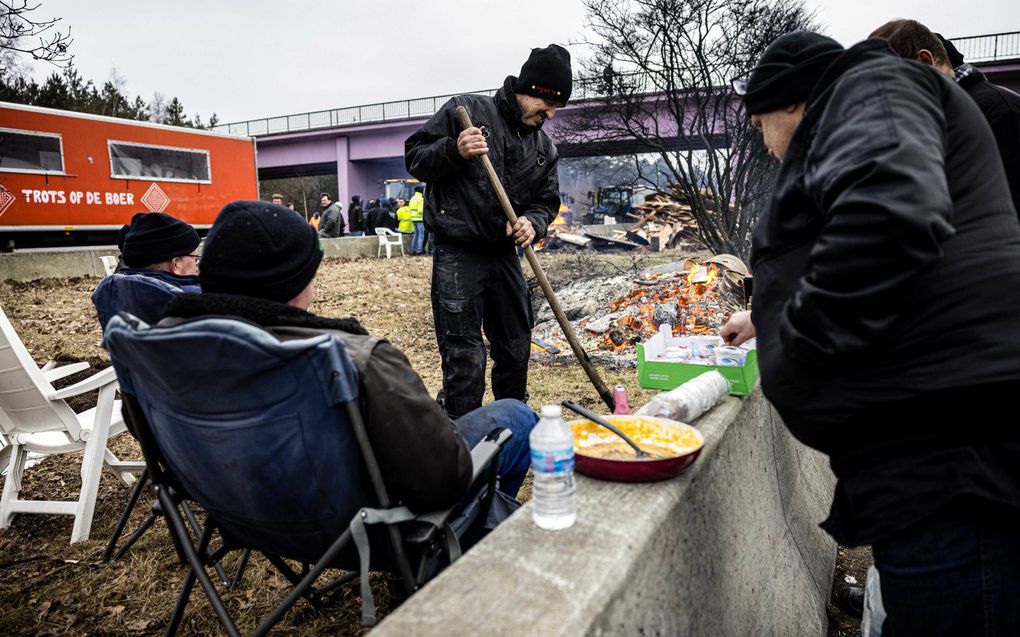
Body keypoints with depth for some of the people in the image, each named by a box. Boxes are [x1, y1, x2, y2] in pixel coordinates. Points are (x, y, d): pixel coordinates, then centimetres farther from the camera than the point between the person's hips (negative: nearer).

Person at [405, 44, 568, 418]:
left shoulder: (544, 147, 12)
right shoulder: (467, 110, -4)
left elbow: (547, 201, 13)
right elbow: (415, 158, -3)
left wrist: (533, 223, -10)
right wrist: (454, 151, -23)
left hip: (506, 256, 6)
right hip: (458, 256, -6)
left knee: (516, 351, 16)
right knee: (465, 358, -8)